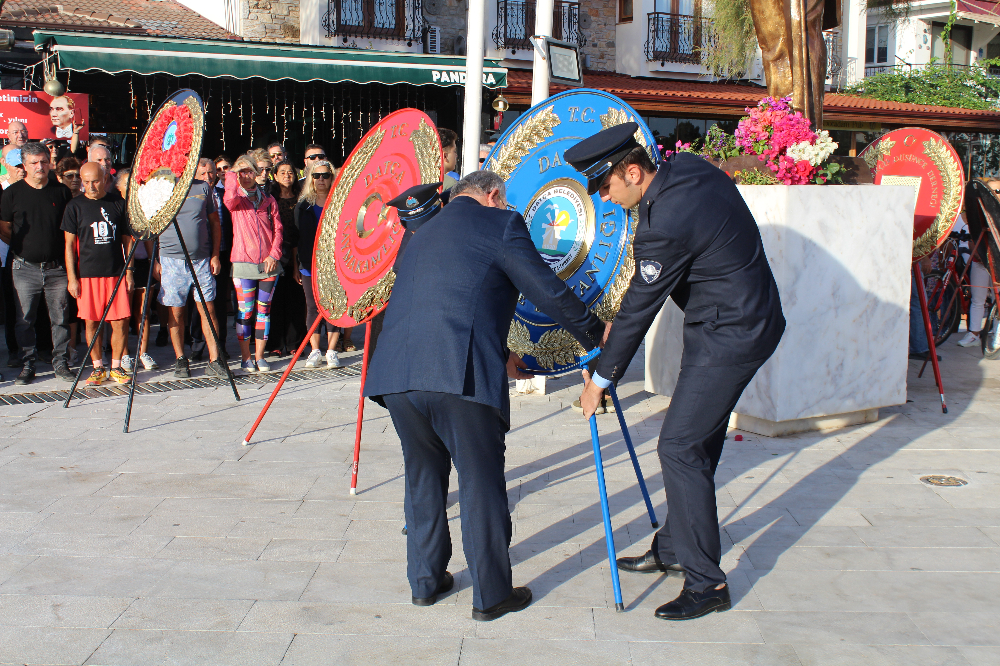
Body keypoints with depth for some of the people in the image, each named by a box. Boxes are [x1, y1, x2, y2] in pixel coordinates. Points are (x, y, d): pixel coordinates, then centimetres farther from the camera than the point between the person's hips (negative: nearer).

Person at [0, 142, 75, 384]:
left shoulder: (62, 191, 7)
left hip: (57, 267, 1)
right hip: (25, 267, -1)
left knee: (60, 318, 4)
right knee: (24, 320, 2)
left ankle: (61, 362, 14)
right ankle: (27, 365, 12)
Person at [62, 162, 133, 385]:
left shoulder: (118, 204, 6)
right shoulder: (75, 206, 3)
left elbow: (128, 240, 11)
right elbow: (69, 244, 4)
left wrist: (128, 271, 5)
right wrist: (72, 277, -2)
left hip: (116, 274, 1)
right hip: (87, 275, 0)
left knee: (120, 323, -2)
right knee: (92, 323, 3)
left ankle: (116, 366, 12)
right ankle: (98, 367, 15)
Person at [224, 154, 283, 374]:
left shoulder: (267, 198, 12)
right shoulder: (236, 198, 5)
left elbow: (277, 228, 9)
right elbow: (229, 200, -21)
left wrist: (274, 254, -4)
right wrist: (232, 176, -7)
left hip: (268, 263, 2)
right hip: (243, 262, -2)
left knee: (263, 309, 5)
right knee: (245, 311, -2)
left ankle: (259, 355, 14)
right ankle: (246, 357, 8)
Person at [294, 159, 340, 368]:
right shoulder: (303, 206, 10)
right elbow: (296, 238, 11)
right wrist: (296, 265, 7)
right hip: (309, 265, 2)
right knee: (313, 307, 4)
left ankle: (331, 351, 3)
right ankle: (314, 351, 11)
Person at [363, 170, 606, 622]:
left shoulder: (423, 235, 29)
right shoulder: (500, 223, 9)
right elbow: (549, 292, 4)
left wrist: (499, 356, 43)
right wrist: (596, 335, 18)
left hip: (394, 374, 7)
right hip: (460, 377, -6)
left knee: (423, 475, 22)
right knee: (481, 483, 7)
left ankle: (425, 580, 31)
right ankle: (491, 595, 17)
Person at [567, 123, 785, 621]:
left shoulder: (664, 224, -27)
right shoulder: (687, 167, 1)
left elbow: (640, 307, -18)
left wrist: (602, 378, -6)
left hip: (730, 335, -10)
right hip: (745, 318, 10)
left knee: (680, 447, -8)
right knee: (698, 441, 16)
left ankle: (707, 582, 0)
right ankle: (673, 549, 29)